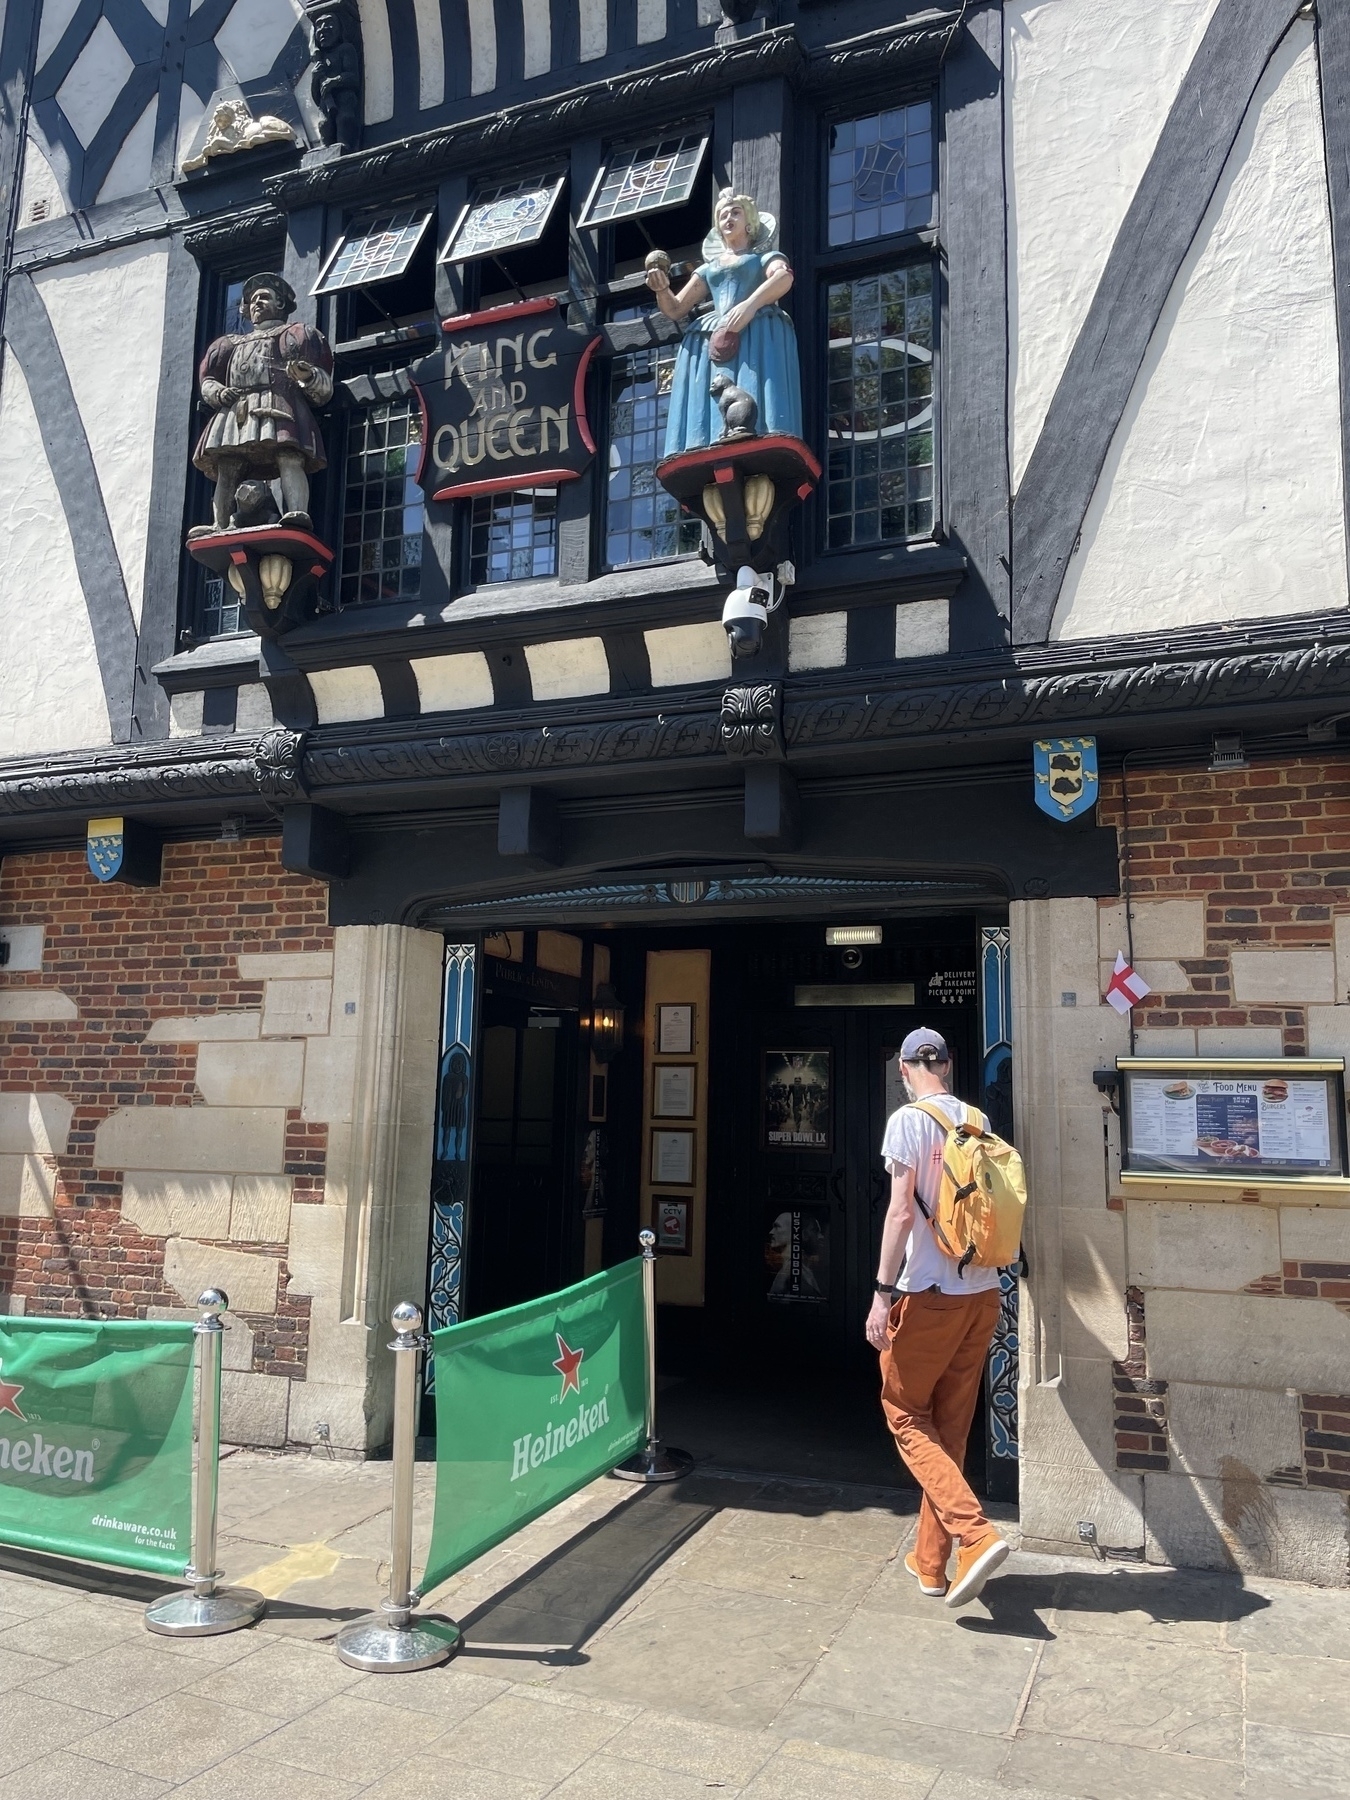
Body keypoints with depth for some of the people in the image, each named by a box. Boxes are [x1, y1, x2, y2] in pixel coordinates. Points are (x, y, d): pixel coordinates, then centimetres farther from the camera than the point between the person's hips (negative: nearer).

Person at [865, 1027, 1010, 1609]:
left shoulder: (908, 1121, -12)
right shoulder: (979, 1122, 7)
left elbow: (901, 1212, -17)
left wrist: (883, 1292, -14)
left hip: (928, 1294, -6)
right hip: (982, 1294, 7)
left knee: (905, 1414, 9)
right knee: (950, 1428, 15)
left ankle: (976, 1536, -7)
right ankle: (930, 1563, 24)